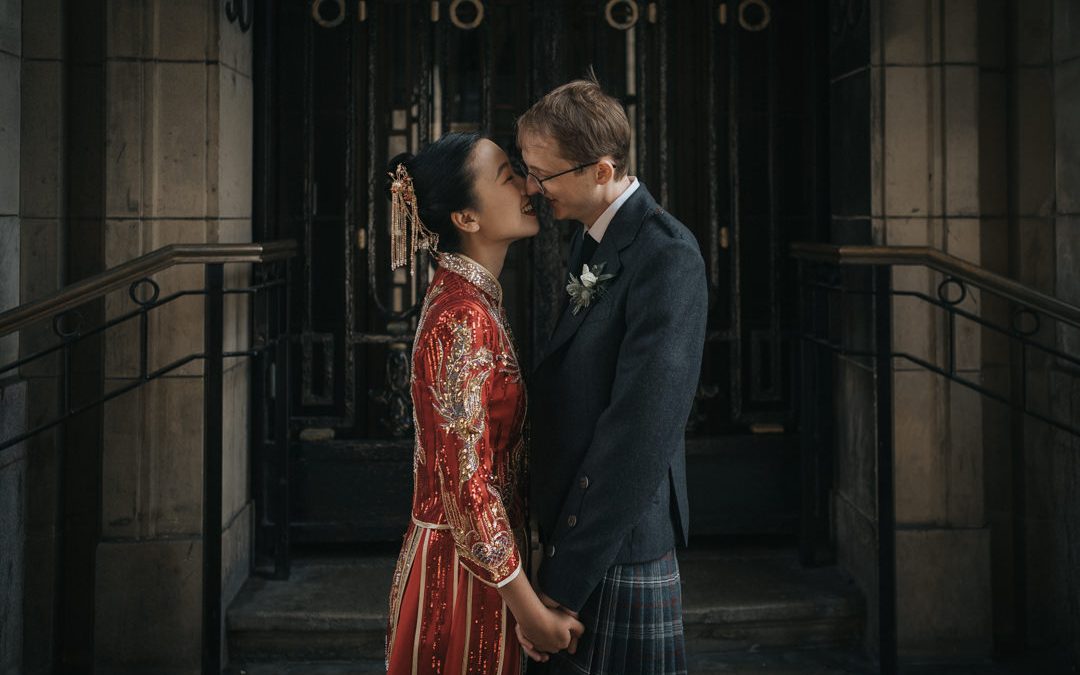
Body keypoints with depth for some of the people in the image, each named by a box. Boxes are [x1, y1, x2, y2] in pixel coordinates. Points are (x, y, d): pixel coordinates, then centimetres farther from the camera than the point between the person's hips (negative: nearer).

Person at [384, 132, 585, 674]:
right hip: (462, 569, -9)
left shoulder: (472, 298, 7)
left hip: (477, 560, 9)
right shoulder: (463, 319, -22)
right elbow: (467, 483, -23)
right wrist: (532, 612, -19)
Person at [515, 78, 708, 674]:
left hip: (615, 560, -8)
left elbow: (638, 439, -23)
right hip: (561, 534, 8)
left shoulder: (667, 259, -19)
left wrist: (561, 587, -21)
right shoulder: (589, 238, 9)